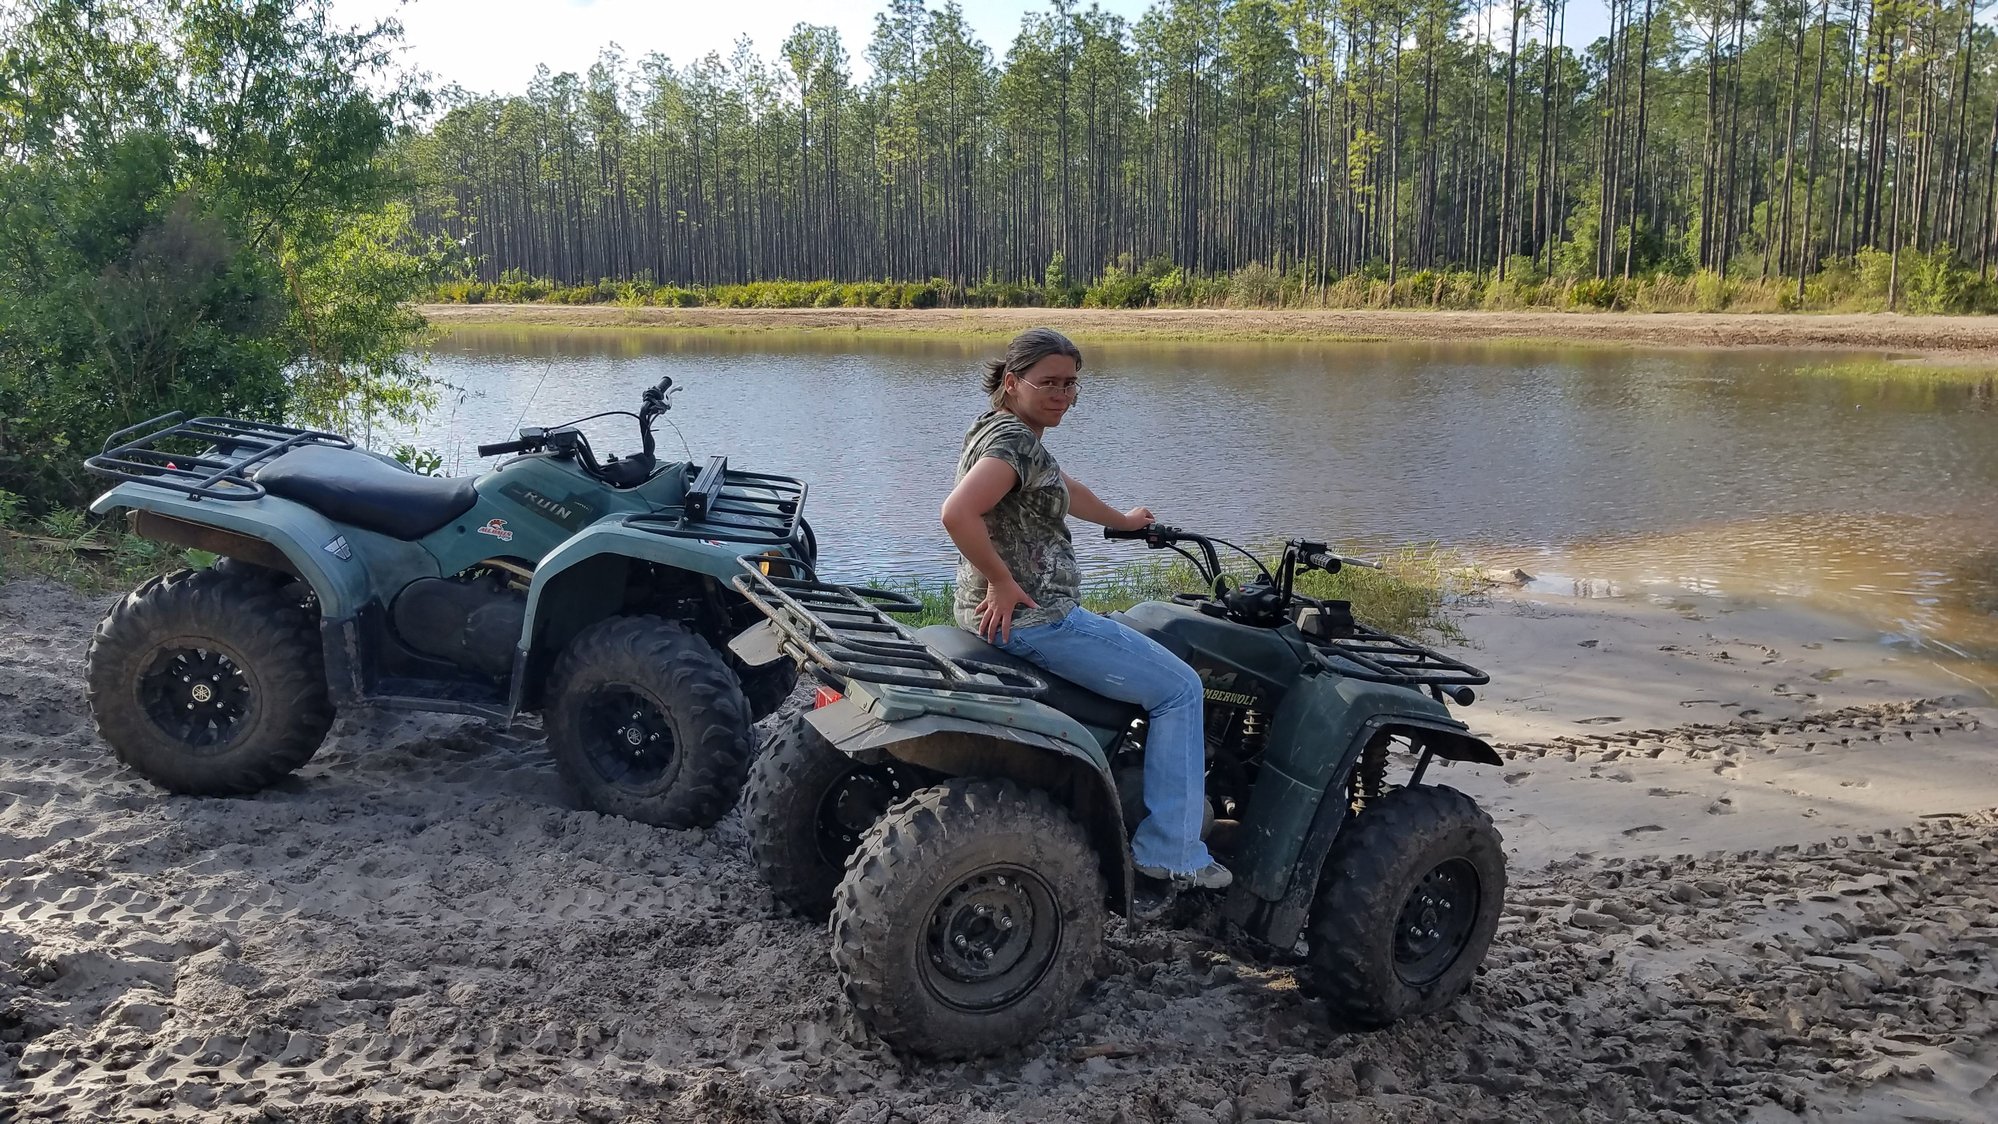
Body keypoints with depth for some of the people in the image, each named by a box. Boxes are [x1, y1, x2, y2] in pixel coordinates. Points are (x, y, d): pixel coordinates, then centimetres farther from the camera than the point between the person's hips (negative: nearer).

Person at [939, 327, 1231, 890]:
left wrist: (1123, 521, 43)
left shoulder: (1001, 430, 14)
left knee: (1132, 647, 35)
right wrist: (1003, 582, -23)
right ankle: (1170, 852, 2)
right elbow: (957, 513, -34)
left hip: (994, 616, 11)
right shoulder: (1014, 440, -18)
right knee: (1179, 688, -1)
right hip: (1031, 617, -11)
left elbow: (1063, 489, 31)